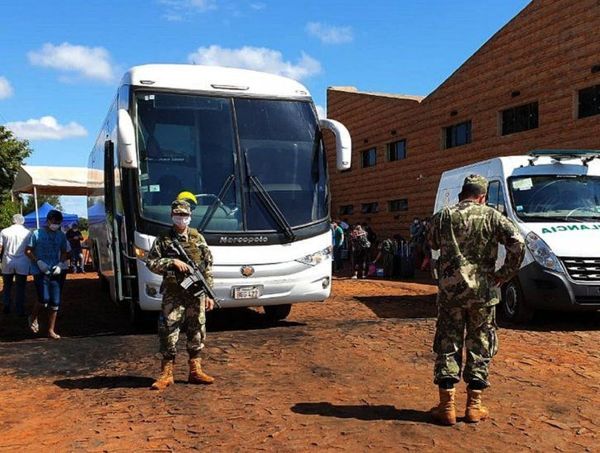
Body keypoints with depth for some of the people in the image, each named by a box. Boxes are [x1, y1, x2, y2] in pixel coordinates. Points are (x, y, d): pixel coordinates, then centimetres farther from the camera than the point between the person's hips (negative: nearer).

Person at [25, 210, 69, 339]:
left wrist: (60, 264, -4)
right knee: (44, 299, -15)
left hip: (55, 272, 4)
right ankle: (33, 318, 17)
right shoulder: (37, 234, -5)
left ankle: (51, 330, 18)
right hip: (40, 272, -4)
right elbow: (28, 251, -1)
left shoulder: (61, 235, 5)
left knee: (55, 303, 5)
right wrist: (38, 262, -14)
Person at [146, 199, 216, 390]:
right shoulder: (163, 239, 1)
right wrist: (173, 262, -16)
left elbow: (208, 267, 9)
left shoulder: (198, 238, 8)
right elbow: (151, 263, -2)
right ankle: (166, 373, 8)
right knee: (168, 333, -3)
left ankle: (195, 371, 20)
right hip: (173, 294, -3)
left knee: (197, 332, 8)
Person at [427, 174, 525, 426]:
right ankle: (474, 405, 16)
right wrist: (504, 274, -2)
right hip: (482, 291, -1)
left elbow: (433, 244, 17)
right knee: (480, 347, 11)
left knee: (448, 346, 8)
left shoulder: (443, 217, 2)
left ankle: (447, 406, 9)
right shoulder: (492, 216, -2)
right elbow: (518, 244, -11)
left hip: (450, 290, 1)